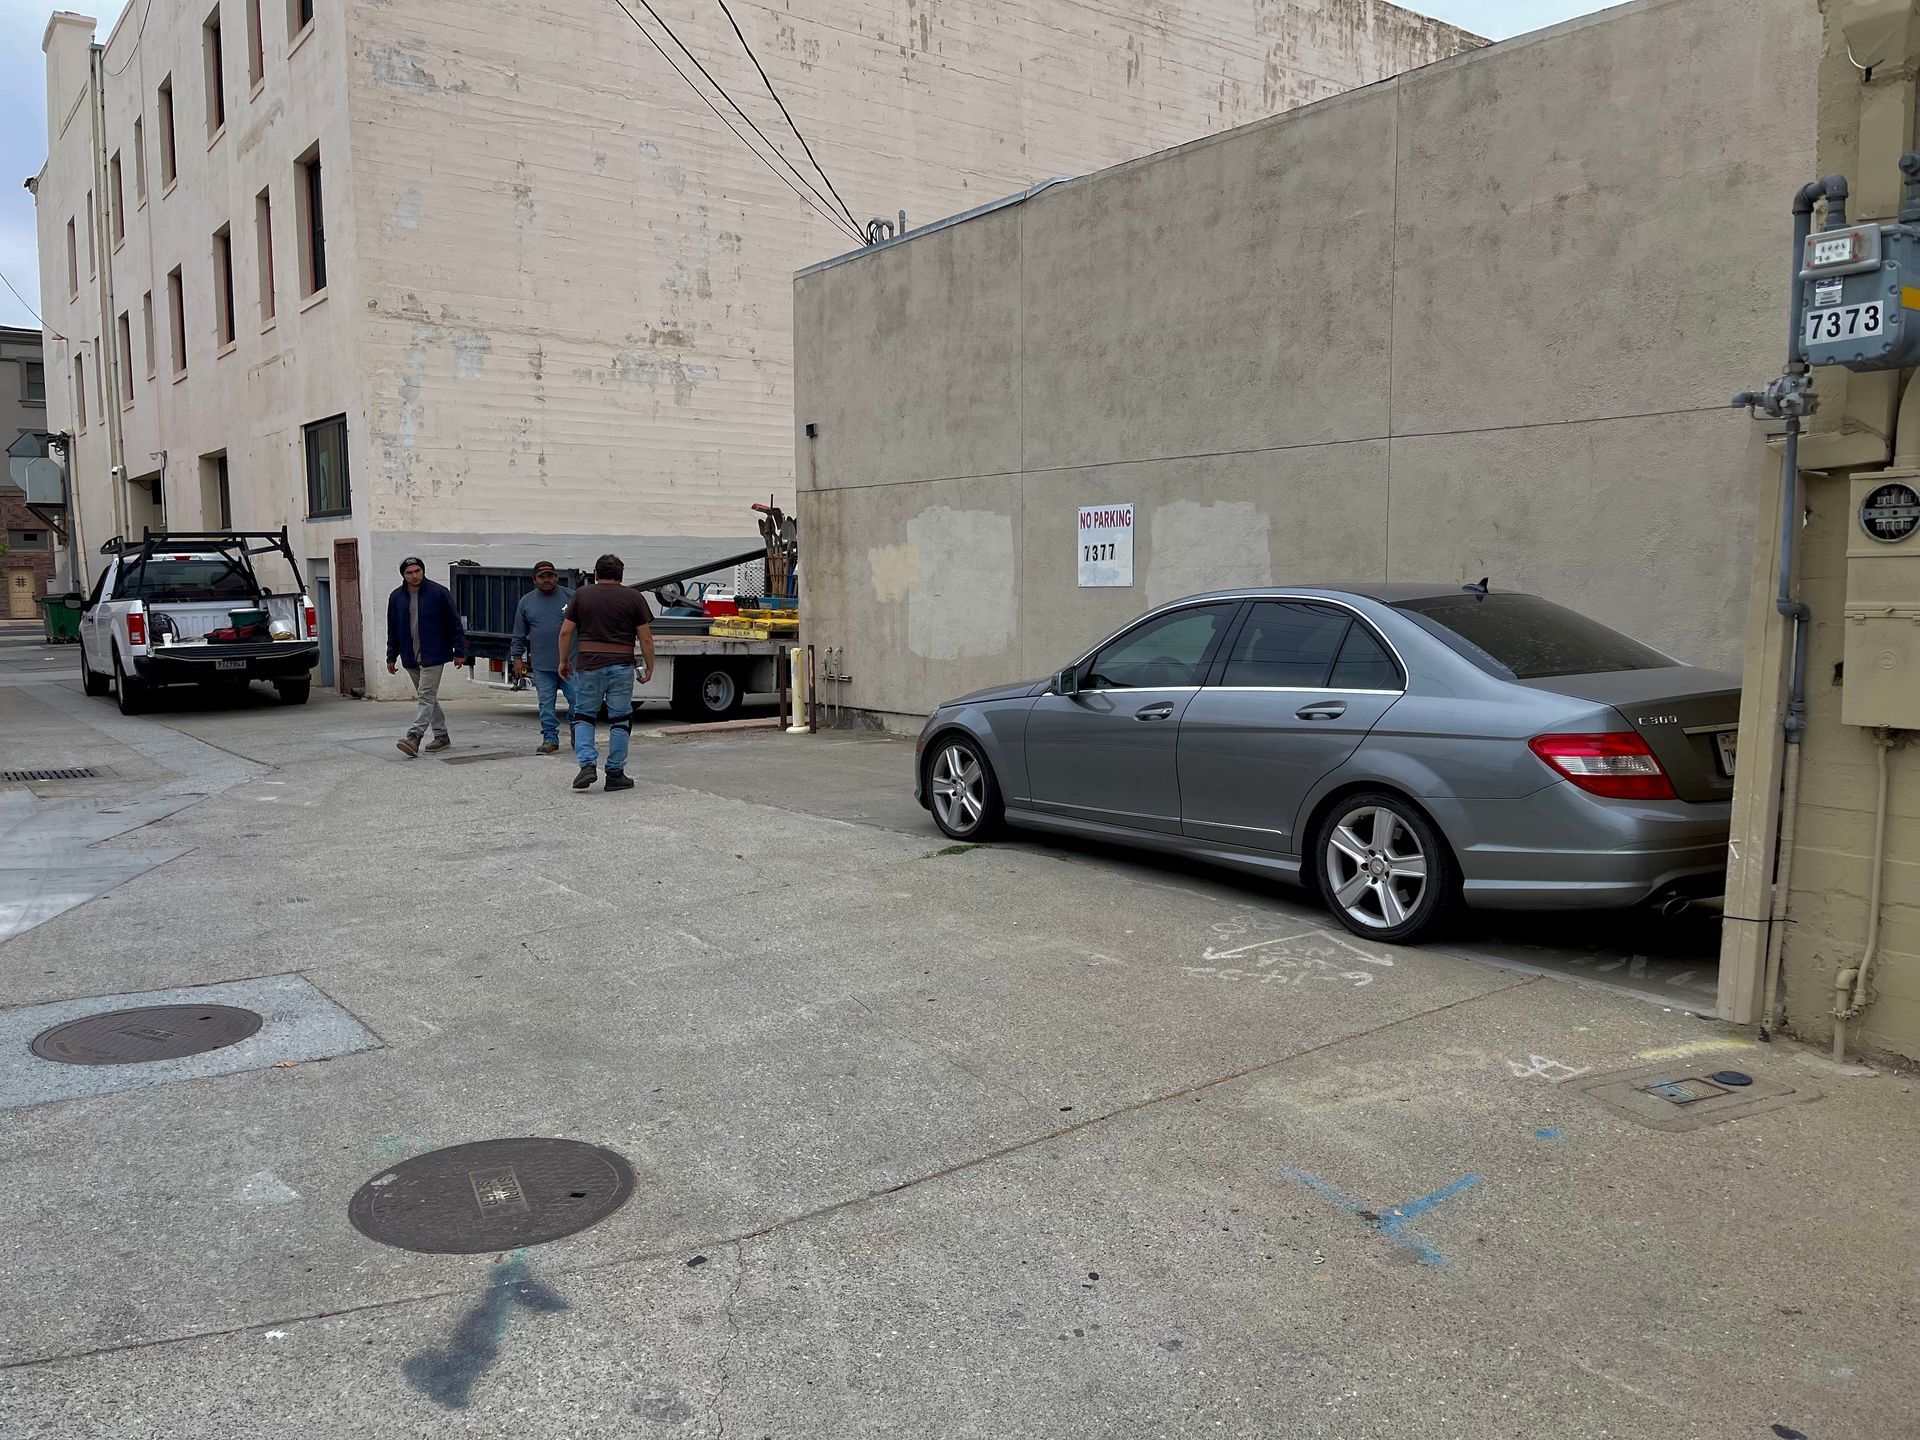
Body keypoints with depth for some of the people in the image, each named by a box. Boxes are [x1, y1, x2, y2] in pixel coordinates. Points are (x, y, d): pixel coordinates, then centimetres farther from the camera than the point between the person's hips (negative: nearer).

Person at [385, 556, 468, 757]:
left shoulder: (439, 593, -6)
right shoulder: (396, 597, 7)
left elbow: (454, 624, -3)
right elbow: (392, 630, 16)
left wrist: (459, 651, -4)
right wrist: (391, 657, 16)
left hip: (433, 656, -6)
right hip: (410, 658, 6)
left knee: (427, 696, -12)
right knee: (427, 697, 12)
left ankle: (414, 736, -20)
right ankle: (441, 736, 21)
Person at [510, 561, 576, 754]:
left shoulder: (571, 597, 3)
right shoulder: (526, 601, 10)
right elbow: (519, 634, 15)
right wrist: (517, 657, 11)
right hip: (541, 664, 2)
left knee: (576, 699, -1)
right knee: (546, 703, 3)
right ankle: (550, 738, 11)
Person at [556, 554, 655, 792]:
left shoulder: (581, 594, 6)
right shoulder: (634, 597, 3)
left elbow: (566, 632, 4)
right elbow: (645, 638, 0)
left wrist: (564, 661, 15)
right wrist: (649, 667, 9)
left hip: (589, 664, 1)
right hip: (622, 666, -1)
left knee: (583, 716, 13)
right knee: (619, 720, 6)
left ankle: (587, 764, -3)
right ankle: (615, 774, 8)